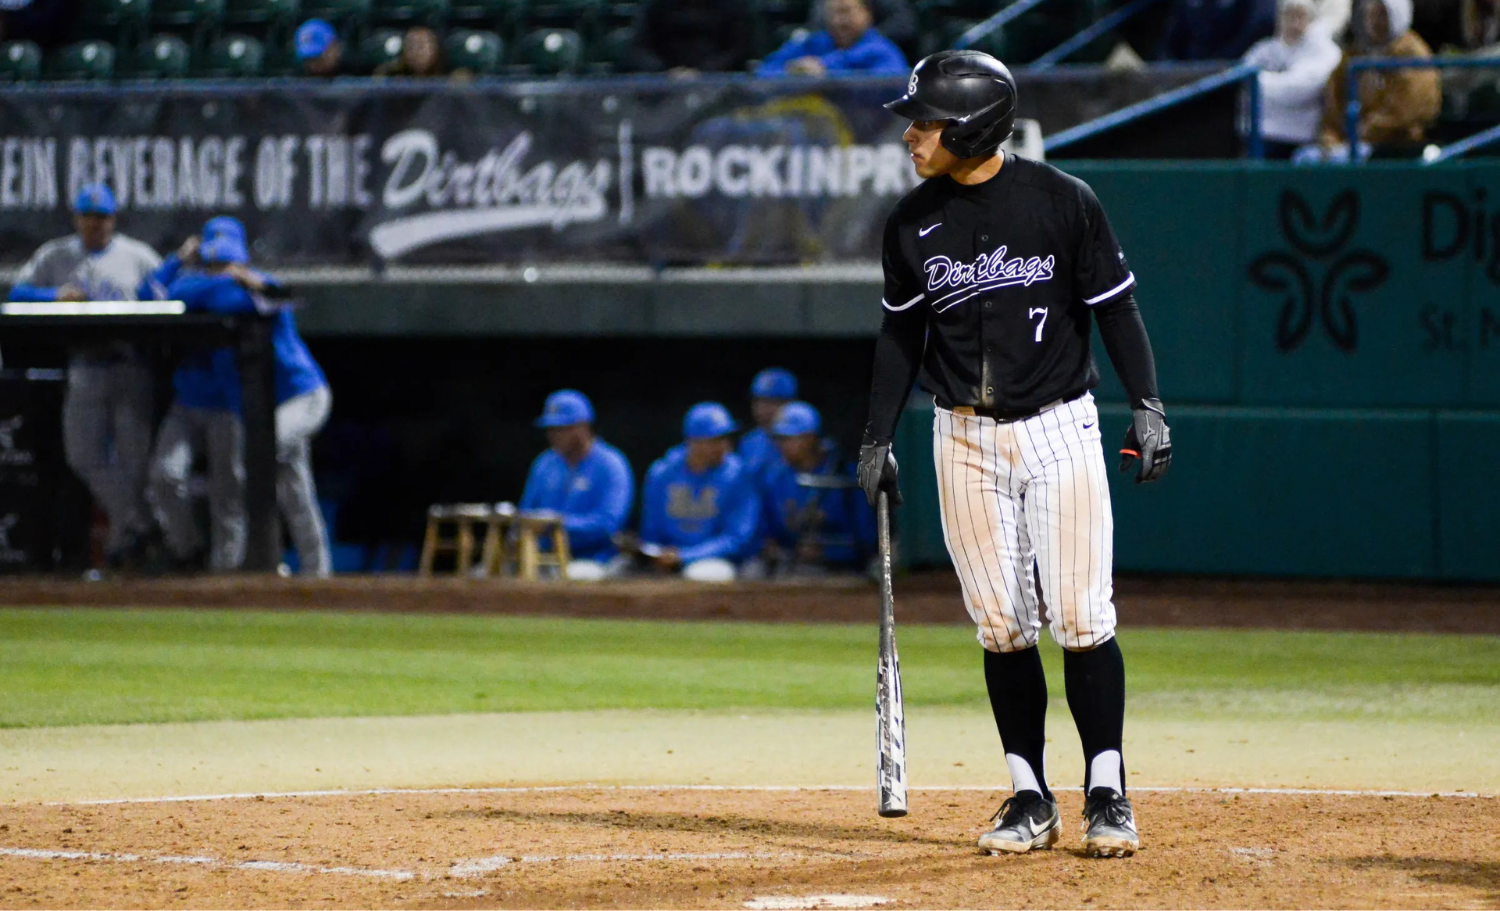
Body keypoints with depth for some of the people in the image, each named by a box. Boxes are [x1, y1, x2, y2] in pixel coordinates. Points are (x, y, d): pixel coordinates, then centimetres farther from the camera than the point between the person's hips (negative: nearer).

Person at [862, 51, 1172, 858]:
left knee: (1081, 620, -7)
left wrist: (1148, 408, -8)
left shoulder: (1063, 203, -7)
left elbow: (1115, 306, -2)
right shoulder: (913, 223, 4)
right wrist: (878, 438, 10)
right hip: (965, 441, 3)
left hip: (1059, 428, -3)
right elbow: (901, 333, 13)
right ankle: (1030, 799, 11)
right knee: (1000, 626, 3)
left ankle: (1107, 795, 2)